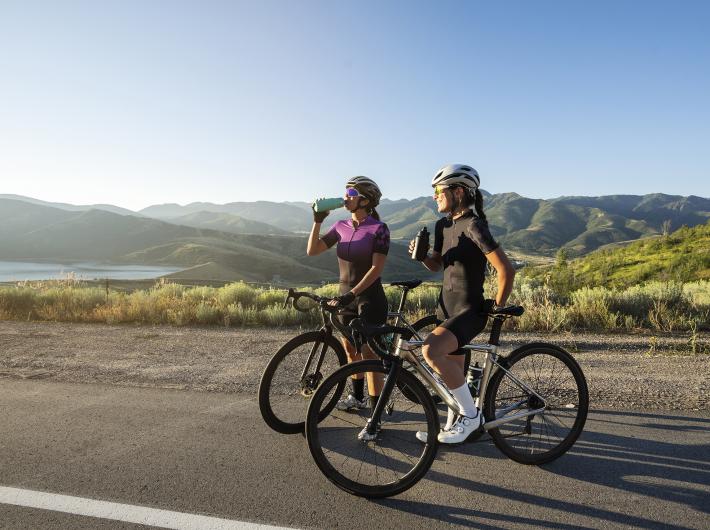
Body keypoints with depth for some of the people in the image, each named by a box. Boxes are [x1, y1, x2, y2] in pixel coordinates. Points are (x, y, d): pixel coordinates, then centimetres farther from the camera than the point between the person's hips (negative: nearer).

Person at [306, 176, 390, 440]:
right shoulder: (341, 226, 4)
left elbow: (376, 268, -19)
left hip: (370, 297, -7)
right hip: (346, 296, 7)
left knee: (369, 354, -5)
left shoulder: (378, 228, -13)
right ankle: (357, 396, 40)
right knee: (349, 347, 18)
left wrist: (352, 293, -27)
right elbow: (312, 250, 1)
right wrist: (317, 221, -7)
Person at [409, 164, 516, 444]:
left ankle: (470, 414, -9)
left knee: (431, 350, -28)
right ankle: (453, 425, 34)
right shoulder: (443, 225, 9)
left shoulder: (474, 226, -17)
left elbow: (506, 270, -21)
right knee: (453, 369, 16)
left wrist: (497, 308, -12)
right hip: (447, 307, 8)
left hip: (469, 310, -8)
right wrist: (421, 255, -3)